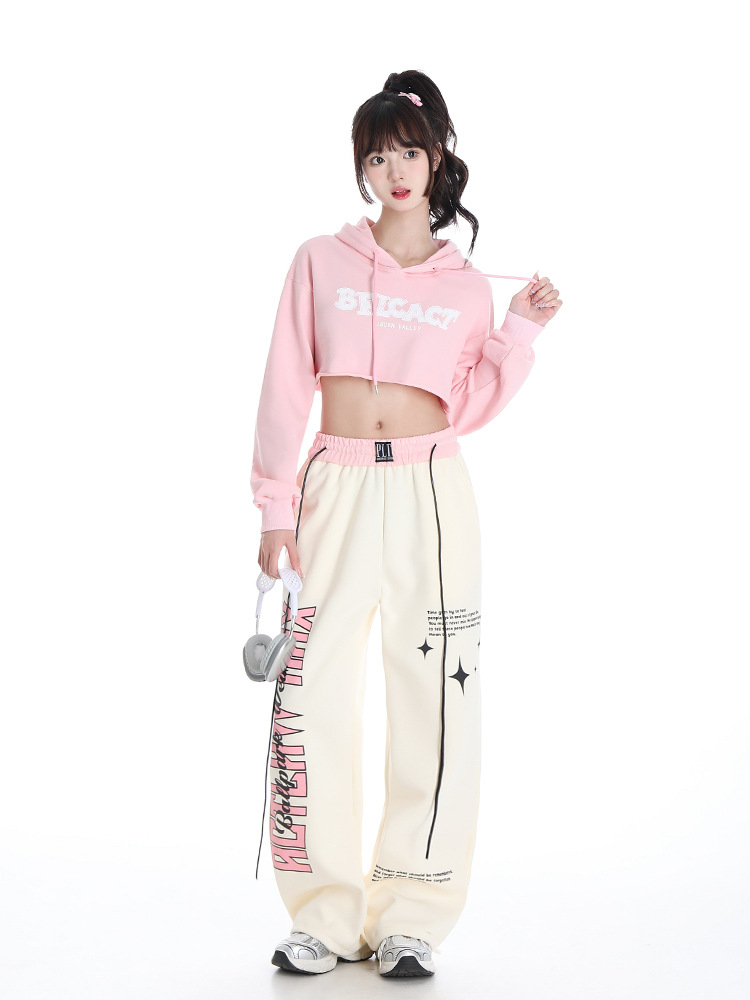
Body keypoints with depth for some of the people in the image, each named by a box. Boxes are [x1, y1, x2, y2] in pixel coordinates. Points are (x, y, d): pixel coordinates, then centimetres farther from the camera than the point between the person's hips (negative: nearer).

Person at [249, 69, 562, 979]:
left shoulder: (467, 285, 11)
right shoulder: (321, 263, 9)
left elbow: (466, 409, 7)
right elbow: (286, 390, 6)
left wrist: (520, 333, -4)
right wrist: (274, 508, 1)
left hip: (432, 494, 1)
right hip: (337, 492, 0)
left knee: (432, 706, -3)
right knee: (313, 701, -6)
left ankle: (409, 919, 6)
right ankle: (325, 914, 5)